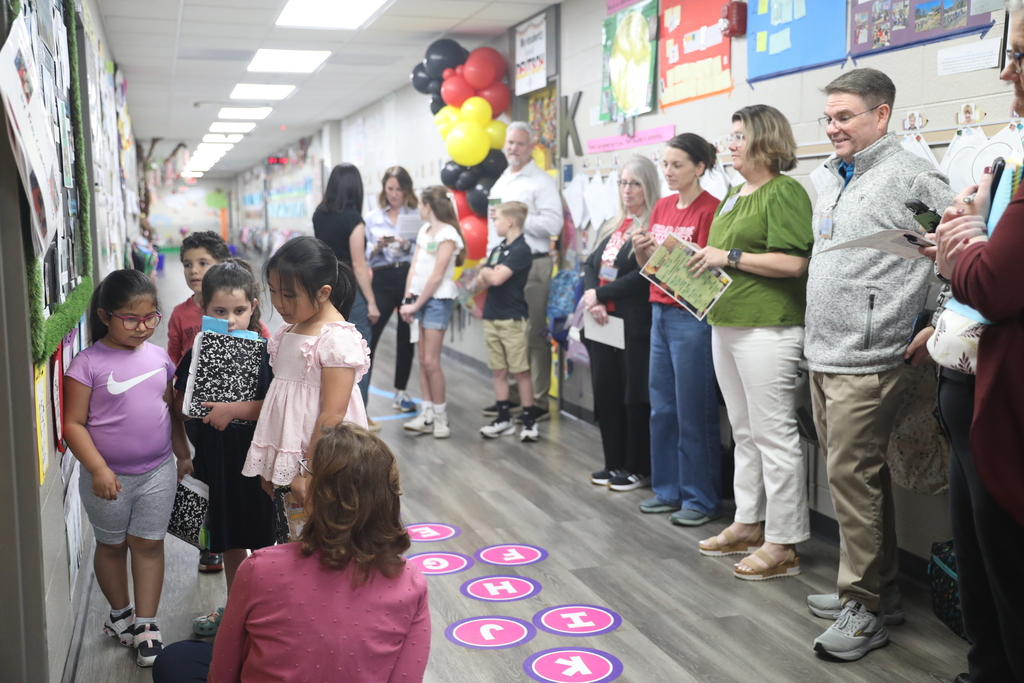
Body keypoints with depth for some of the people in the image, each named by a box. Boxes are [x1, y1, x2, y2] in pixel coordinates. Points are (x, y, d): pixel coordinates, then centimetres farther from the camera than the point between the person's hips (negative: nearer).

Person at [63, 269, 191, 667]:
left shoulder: (159, 357, 1)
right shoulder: (88, 364, -13)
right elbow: (74, 424, -13)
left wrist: (184, 455, 15)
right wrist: (97, 469, -19)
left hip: (158, 473, 3)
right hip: (109, 477, -3)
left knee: (148, 544, 8)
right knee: (111, 545, 15)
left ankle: (145, 624, 19)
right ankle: (121, 613, 35)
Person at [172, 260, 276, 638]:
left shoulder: (266, 352, -10)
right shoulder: (197, 355, 0)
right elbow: (180, 405, 3)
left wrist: (233, 409, -23)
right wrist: (205, 409, -15)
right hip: (216, 461, 4)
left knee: (263, 541, 6)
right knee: (230, 541, 20)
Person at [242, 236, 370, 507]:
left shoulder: (337, 339, -18)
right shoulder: (289, 329, 9)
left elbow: (332, 415, -20)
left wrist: (308, 471, -19)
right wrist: (268, 468, 15)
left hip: (316, 457, -8)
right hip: (283, 458, 8)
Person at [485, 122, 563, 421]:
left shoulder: (541, 182, -5)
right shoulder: (500, 183, 20)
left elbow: (553, 224, -16)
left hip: (531, 265, -8)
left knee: (533, 336, -5)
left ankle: (538, 402, 1)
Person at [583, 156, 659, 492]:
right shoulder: (610, 227, 17)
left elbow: (642, 277, -17)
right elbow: (590, 265, 11)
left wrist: (599, 294, -11)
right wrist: (592, 297, -8)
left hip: (635, 324, -7)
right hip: (603, 321, 8)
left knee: (635, 395, 0)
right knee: (606, 394, 11)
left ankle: (638, 468, 12)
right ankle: (614, 462, 22)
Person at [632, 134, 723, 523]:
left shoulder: (710, 209, -9)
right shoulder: (662, 206, 12)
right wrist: (641, 251, -4)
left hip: (692, 316, -8)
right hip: (660, 312, 8)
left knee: (694, 411, -1)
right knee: (661, 407, 13)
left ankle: (701, 499, 10)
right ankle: (667, 489, 24)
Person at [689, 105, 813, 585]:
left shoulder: (783, 192, -9)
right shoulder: (734, 195, 19)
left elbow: (794, 262, -18)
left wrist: (728, 257, -15)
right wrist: (704, 261, 9)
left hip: (767, 326, -9)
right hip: (727, 324, 9)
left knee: (774, 435, -5)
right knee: (744, 432, 16)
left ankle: (783, 544, 3)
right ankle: (748, 524, 27)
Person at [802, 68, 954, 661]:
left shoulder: (910, 177, -9)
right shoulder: (835, 181, 17)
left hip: (867, 360, -8)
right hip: (823, 355, 9)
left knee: (853, 477, -5)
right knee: (858, 477, 14)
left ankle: (865, 605, 7)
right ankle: (877, 589, 27)